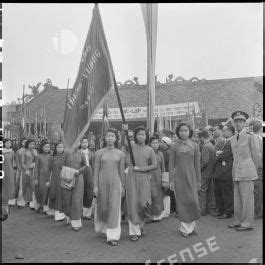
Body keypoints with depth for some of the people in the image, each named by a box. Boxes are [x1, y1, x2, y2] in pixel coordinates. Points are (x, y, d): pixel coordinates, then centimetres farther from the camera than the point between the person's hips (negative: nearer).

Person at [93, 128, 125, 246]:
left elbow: (121, 171, 7)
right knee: (102, 206, 11)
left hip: (115, 182, 0)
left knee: (114, 207, -4)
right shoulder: (99, 153, 0)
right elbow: (96, 170, 1)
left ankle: (113, 236, 3)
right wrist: (95, 186, -2)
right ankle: (103, 228, 39)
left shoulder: (120, 154, 3)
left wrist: (122, 186, 8)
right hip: (102, 182, 0)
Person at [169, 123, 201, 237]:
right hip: (179, 178, 0)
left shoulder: (195, 146, 4)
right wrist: (171, 180, -2)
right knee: (182, 202, 3)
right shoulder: (174, 147, 1)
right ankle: (185, 228, 14)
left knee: (193, 201, -4)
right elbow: (171, 164, 2)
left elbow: (197, 164, 7)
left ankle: (190, 225, 16)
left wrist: (198, 180, 6)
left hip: (191, 177, 1)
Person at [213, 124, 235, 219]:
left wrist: (218, 156, 0)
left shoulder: (232, 142, -15)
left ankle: (228, 212, 14)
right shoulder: (227, 142, 17)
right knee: (217, 192, 15)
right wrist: (219, 153, -3)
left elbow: (224, 155, -18)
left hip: (226, 173, -10)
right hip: (219, 172, 10)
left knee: (227, 193, 2)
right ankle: (221, 210, 27)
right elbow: (219, 153, 18)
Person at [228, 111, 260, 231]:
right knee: (237, 198, 14)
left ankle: (247, 223, 11)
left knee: (247, 198, 0)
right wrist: (235, 170, 16)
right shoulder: (233, 138, 13)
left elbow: (256, 156, -3)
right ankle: (238, 221, 26)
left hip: (247, 172, -7)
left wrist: (254, 171, 5)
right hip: (236, 172, 7)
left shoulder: (250, 137, -8)